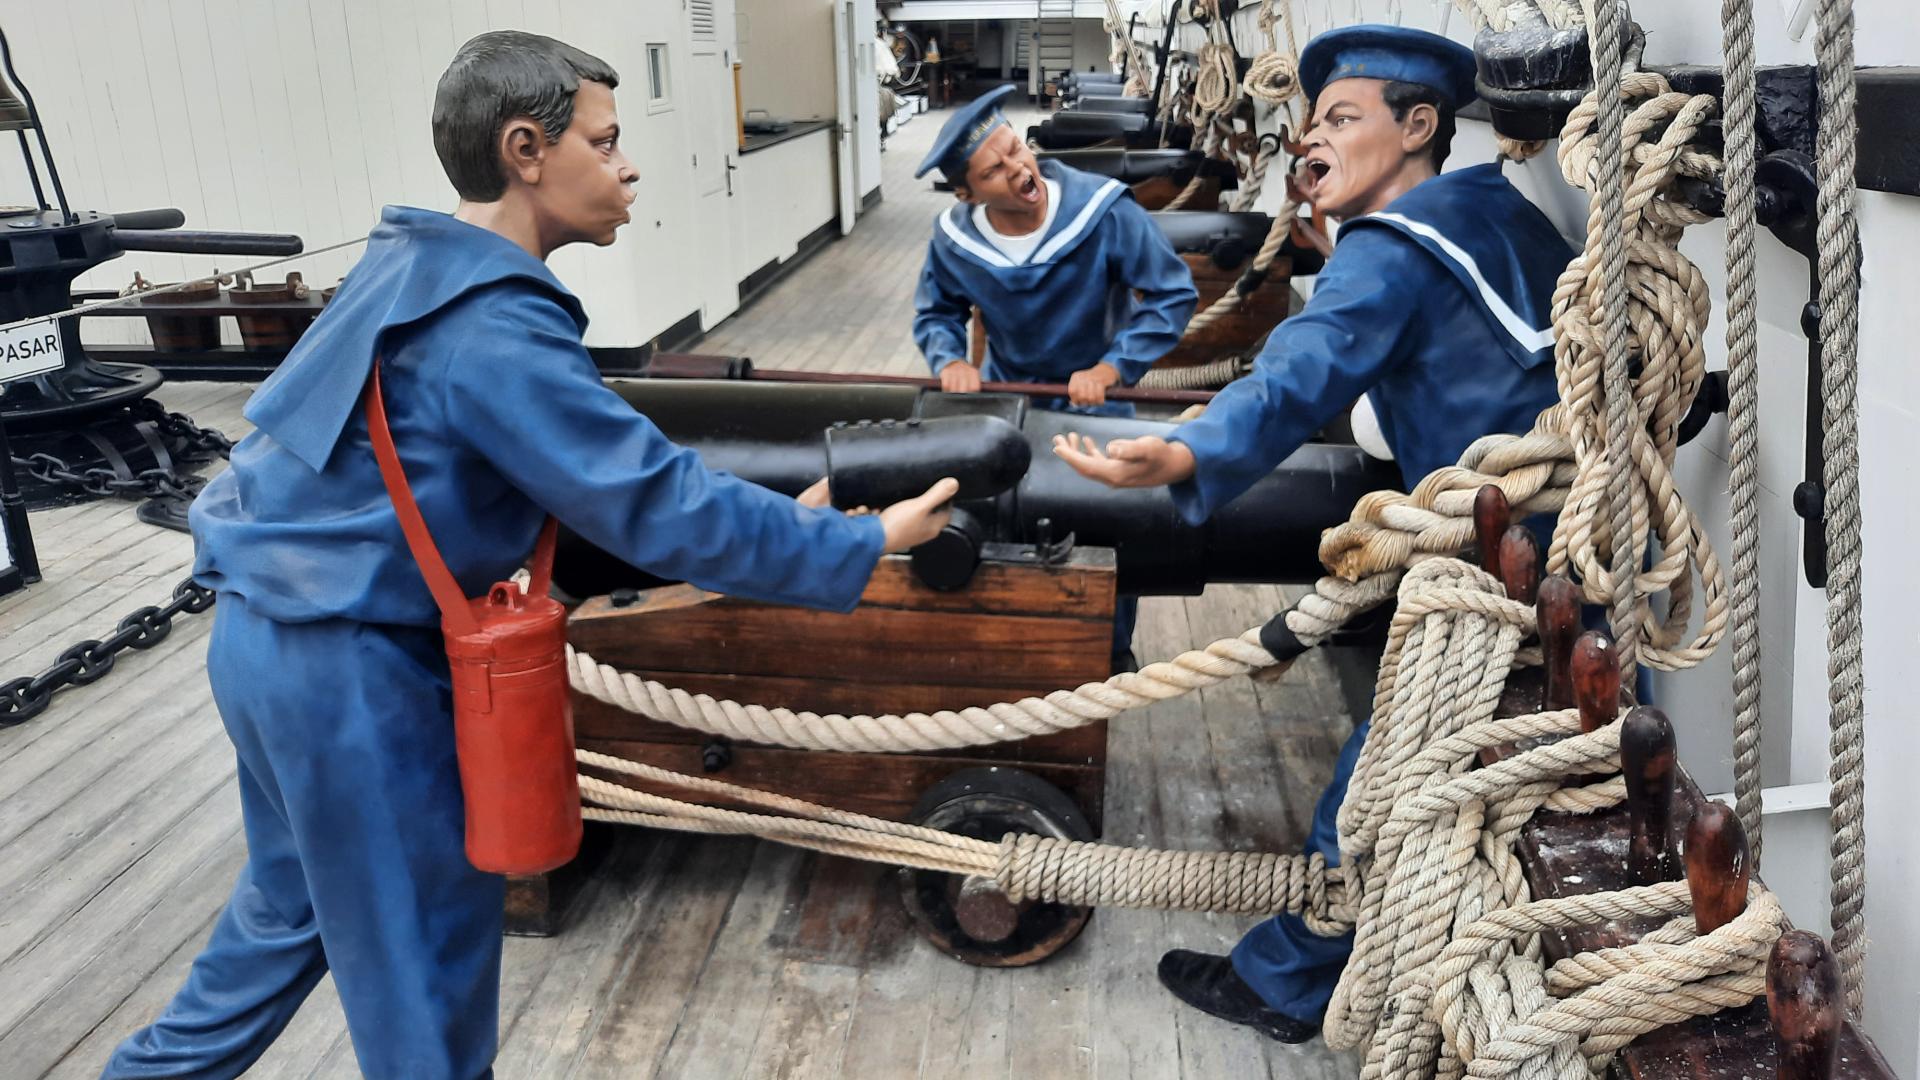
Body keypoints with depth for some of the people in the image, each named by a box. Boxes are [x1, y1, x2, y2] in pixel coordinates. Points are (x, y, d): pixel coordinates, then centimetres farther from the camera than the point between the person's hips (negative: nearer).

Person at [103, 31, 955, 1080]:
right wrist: (862, 546, -17)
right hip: (349, 666, -9)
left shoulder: (416, 267, 7)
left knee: (301, 894, 26)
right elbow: (656, 505, -24)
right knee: (426, 933, 9)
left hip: (275, 631, 10)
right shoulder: (489, 329, -24)